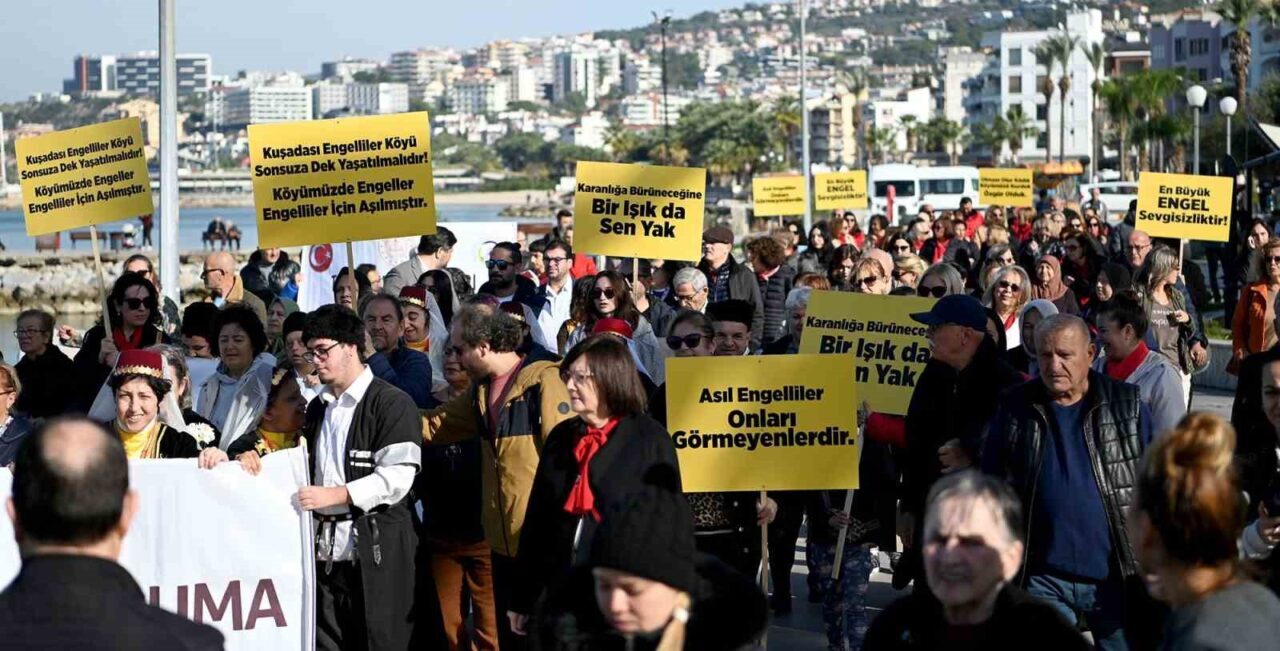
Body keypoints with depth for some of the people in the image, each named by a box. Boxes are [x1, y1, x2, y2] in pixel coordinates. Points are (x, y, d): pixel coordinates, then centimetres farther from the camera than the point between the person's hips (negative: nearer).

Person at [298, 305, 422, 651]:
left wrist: (334, 495, -17)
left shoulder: (392, 403, -5)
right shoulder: (318, 408, 21)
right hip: (326, 552, 7)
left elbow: (397, 478, -14)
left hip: (377, 554, -7)